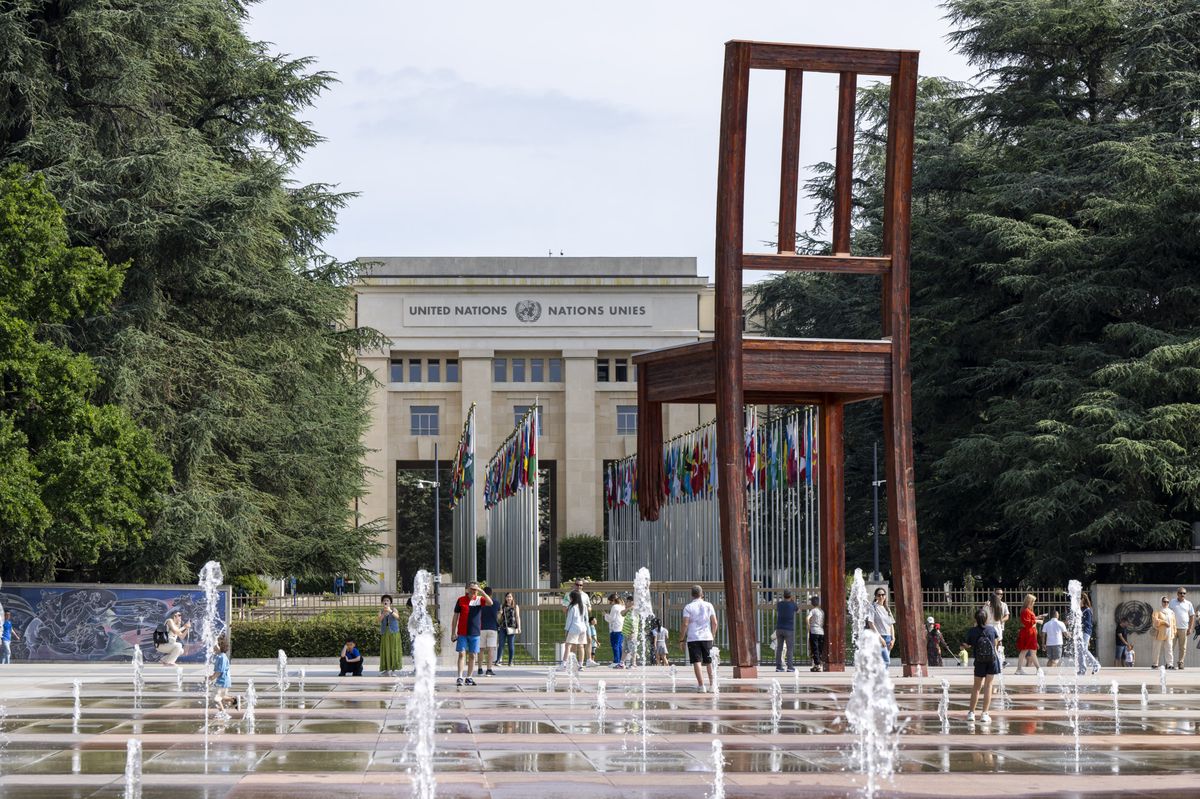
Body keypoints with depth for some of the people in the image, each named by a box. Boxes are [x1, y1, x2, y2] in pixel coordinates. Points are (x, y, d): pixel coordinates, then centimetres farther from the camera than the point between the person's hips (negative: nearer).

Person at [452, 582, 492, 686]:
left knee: (472, 656, 5)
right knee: (462, 654, -6)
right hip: (462, 633, -1)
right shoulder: (461, 600, 2)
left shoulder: (480, 599, 3)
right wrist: (453, 632, 2)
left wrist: (481, 592, -20)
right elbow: (456, 616, 5)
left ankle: (468, 678, 13)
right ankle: (460, 677, -7)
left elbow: (490, 603, -16)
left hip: (475, 633, 1)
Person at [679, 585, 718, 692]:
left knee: (696, 662, -4)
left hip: (693, 638, -3)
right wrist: (713, 635, 18)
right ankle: (711, 685, 14)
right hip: (707, 637, 3)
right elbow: (714, 623, 4)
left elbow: (685, 624, -8)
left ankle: (701, 686, -12)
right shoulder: (708, 605, 5)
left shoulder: (688, 607, -2)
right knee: (709, 662, 12)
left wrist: (681, 639, -1)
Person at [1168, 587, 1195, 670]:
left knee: (1182, 647, 1)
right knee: (1171, 646, -4)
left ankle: (1180, 663, 6)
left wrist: (1190, 629, 3)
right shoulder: (1172, 602, 7)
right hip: (1173, 628, -1)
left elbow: (1192, 616, 10)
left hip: (1184, 629, 1)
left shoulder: (1188, 604, 9)